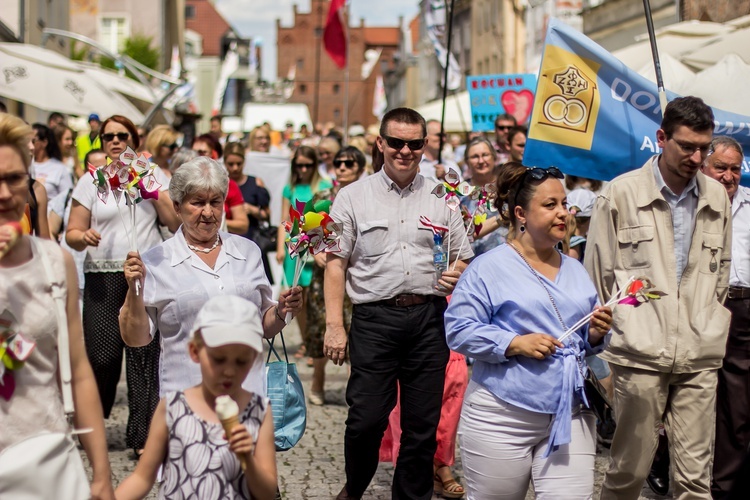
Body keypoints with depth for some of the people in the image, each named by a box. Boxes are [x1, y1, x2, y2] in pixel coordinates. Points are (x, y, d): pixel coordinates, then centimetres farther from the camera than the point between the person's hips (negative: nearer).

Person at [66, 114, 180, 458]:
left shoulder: (153, 175, 10)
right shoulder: (91, 181, 8)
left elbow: (176, 223, 2)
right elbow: (71, 233, 5)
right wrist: (84, 236, -17)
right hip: (103, 278, 0)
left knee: (145, 355, -4)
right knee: (102, 355, -6)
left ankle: (144, 435, 3)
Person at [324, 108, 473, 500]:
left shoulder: (442, 198, 11)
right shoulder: (353, 197, 6)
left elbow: (463, 259, 15)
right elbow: (335, 263, 3)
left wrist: (456, 274, -9)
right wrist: (334, 325, -4)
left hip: (429, 318, 2)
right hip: (375, 318, -2)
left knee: (423, 423, 6)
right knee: (366, 419, -3)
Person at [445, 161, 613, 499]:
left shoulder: (575, 271, 14)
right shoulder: (489, 268, -5)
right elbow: (459, 330, -12)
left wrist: (596, 334, -2)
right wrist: (515, 343, -20)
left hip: (569, 416, 5)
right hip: (502, 418, -4)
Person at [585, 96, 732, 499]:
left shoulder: (716, 197, 10)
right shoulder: (621, 194, -1)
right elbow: (598, 277, 4)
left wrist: (712, 335, 15)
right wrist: (605, 337, 4)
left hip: (699, 358, 3)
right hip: (640, 355, -3)